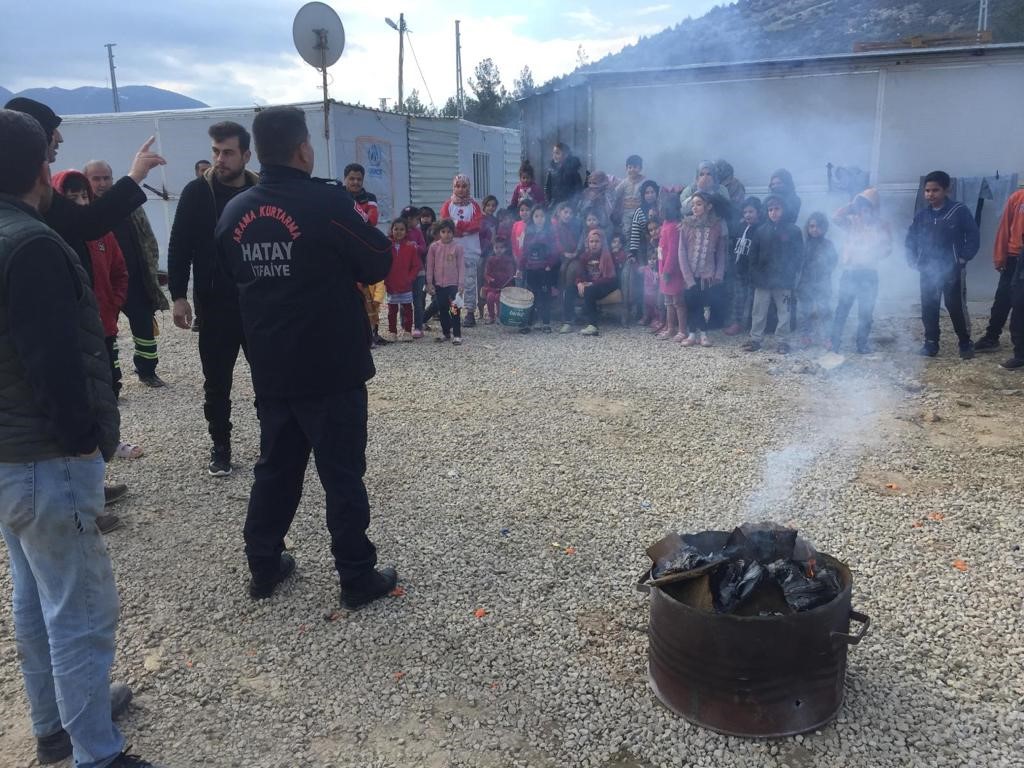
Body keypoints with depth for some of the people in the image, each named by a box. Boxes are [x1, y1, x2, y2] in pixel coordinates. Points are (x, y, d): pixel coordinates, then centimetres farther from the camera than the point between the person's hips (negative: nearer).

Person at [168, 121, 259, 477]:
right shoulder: (197, 192, -2)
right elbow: (179, 247, -2)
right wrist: (178, 295, -9)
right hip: (215, 305, -1)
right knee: (217, 383, 8)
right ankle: (220, 446, 23)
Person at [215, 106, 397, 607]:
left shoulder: (233, 212, 3)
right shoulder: (327, 202, -16)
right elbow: (379, 263, -8)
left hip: (270, 369, 6)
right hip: (331, 368, -5)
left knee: (275, 467, 18)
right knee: (342, 474, 4)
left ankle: (263, 568, 28)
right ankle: (358, 579, 14)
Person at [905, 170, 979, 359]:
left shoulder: (959, 211, -7)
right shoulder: (922, 214, 6)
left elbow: (973, 238, -5)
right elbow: (911, 238, 16)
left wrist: (963, 258, -12)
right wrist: (914, 260, 5)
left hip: (953, 270, -4)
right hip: (928, 271, 4)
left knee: (956, 307, -2)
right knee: (928, 308, 5)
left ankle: (965, 343, 11)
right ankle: (931, 342, 17)